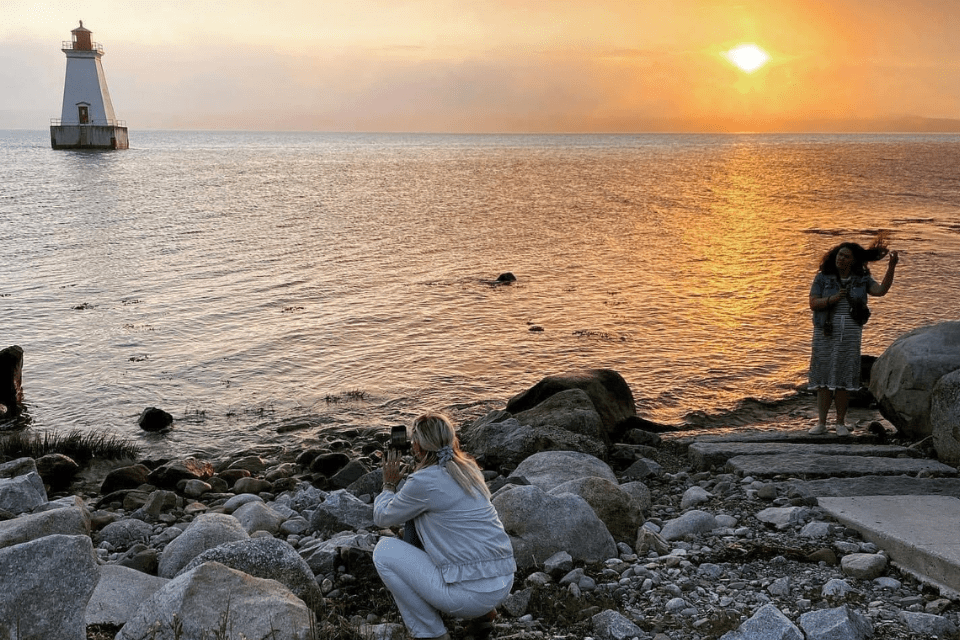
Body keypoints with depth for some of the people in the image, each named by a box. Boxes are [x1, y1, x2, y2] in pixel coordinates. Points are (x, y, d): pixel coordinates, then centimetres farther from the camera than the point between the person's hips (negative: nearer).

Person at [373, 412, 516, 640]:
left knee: (384, 551, 5)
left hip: (469, 594, -8)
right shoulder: (469, 469, 10)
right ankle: (484, 612, 19)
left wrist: (389, 484, 21)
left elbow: (382, 517, 6)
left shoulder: (424, 482, -11)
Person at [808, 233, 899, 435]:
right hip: (825, 334, -1)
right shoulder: (823, 278, 1)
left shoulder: (862, 279, 5)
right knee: (824, 377, -1)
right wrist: (833, 299, -23)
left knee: (843, 379, 2)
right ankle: (821, 423, 4)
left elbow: (881, 290, -12)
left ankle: (841, 423, 12)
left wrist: (891, 267, -20)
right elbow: (813, 304, -7)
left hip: (850, 335, 1)